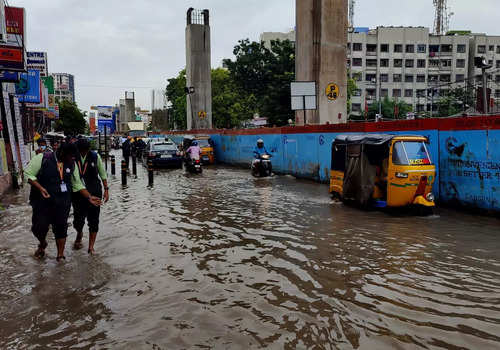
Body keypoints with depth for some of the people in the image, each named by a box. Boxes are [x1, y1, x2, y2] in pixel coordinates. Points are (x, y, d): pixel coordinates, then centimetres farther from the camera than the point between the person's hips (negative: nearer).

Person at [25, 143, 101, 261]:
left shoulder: (71, 164, 1)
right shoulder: (42, 158, -12)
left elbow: (77, 184, 9)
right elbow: (28, 174, -7)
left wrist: (89, 197, 3)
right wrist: (40, 188, -21)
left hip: (63, 203, 2)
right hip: (42, 202, -2)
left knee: (61, 229, 6)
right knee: (39, 227, 2)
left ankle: (60, 255, 22)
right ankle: (42, 244, 37)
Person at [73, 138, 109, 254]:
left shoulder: (95, 156, -4)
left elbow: (103, 174, 6)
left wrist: (106, 189, 4)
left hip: (94, 192, 0)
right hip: (78, 193, 0)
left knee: (93, 220, 0)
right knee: (78, 219, 2)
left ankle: (91, 247, 12)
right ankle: (79, 234, 37)